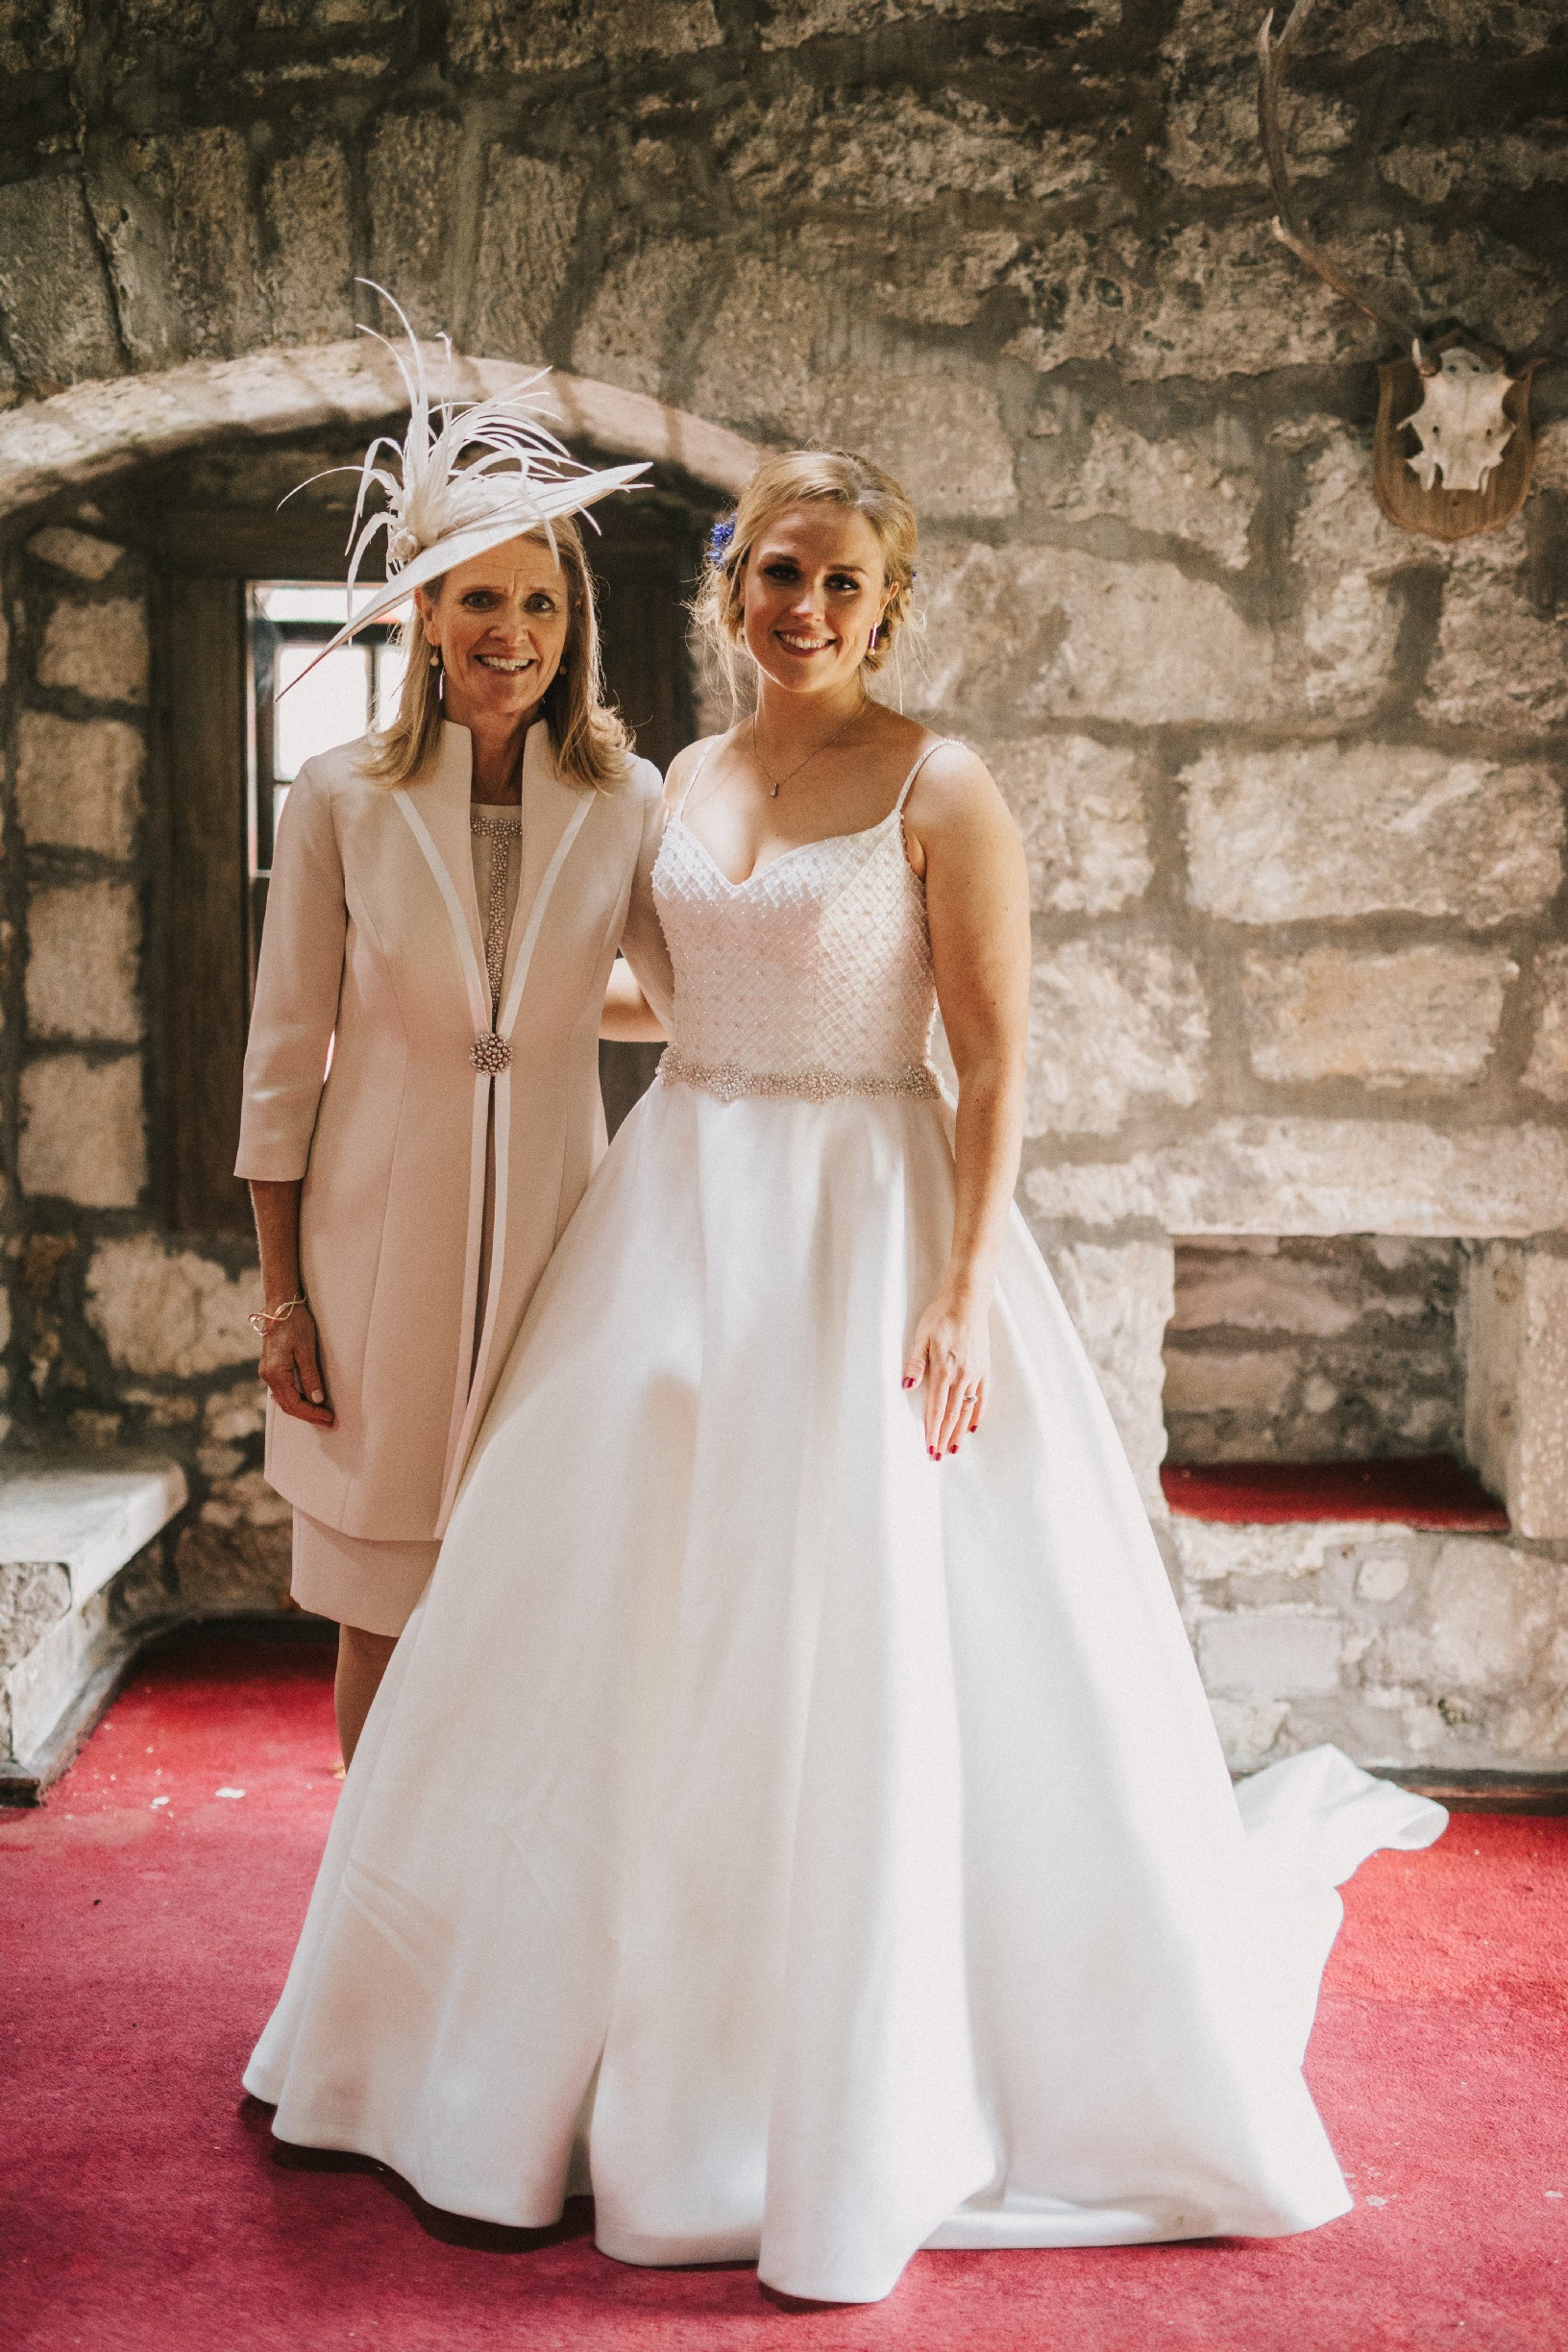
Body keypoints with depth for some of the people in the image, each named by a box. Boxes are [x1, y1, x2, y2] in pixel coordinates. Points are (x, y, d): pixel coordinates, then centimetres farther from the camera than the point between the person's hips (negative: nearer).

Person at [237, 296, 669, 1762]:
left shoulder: (626, 802, 1)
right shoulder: (340, 800, -2)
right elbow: (282, 1058, 0)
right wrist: (279, 1293, -1)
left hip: (550, 1240, 1)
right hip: (380, 1243, -1)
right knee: (382, 1614, 9)